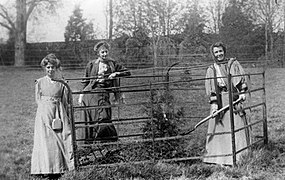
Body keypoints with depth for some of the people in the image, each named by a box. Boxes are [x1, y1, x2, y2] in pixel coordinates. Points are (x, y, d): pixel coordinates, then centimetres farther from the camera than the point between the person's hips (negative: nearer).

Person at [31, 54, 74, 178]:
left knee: (59, 139, -2)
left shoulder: (61, 83, 8)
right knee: (45, 139, -5)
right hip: (44, 113, -1)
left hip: (58, 114, 1)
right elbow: (38, 99, 7)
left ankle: (59, 167, 6)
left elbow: (64, 101, 10)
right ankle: (45, 169, -1)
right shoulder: (40, 82, 6)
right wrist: (47, 107, -3)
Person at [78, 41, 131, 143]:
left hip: (103, 95, 0)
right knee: (88, 121, 1)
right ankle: (88, 143, 10)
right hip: (90, 94, 0)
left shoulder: (112, 64, 8)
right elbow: (85, 81, 15)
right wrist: (81, 95, 11)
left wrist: (116, 74, -9)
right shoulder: (92, 65, 7)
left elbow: (127, 72, 7)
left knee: (104, 118, -8)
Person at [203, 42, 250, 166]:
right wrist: (214, 103, -10)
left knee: (238, 127, -2)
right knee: (219, 129, -1)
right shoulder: (211, 70, 9)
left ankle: (241, 156, 4)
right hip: (220, 101, 0)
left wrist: (242, 92, -14)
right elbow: (210, 89, 2)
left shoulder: (233, 63, 9)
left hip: (234, 100, 0)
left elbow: (241, 78, 0)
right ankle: (218, 157, 4)